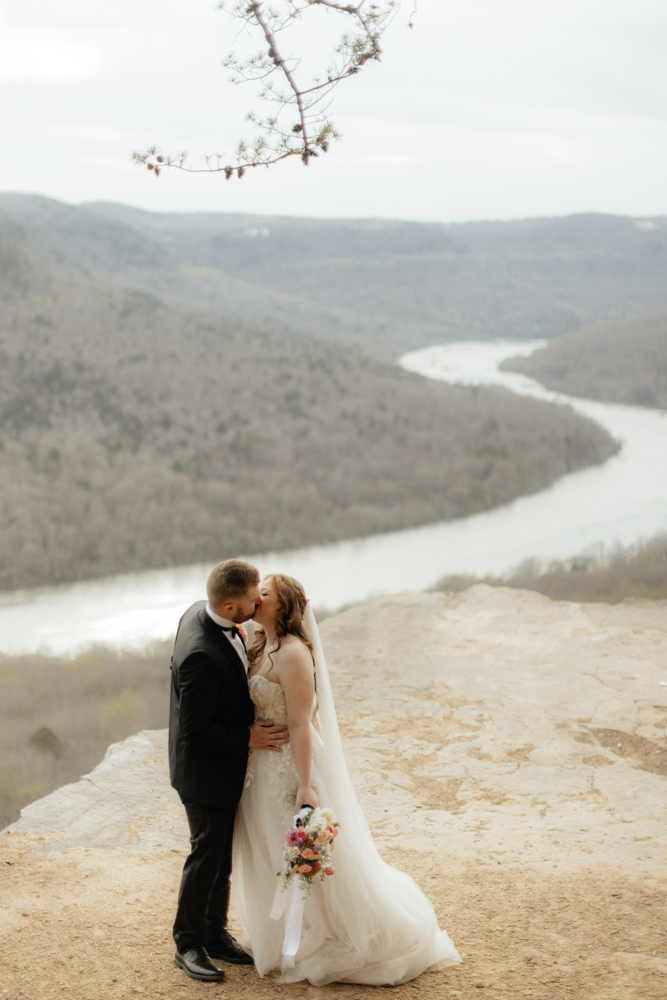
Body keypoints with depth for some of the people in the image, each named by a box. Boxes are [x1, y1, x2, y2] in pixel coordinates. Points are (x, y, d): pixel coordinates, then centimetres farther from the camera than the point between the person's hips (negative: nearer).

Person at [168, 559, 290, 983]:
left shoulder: (201, 612, -6)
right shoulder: (202, 654, -36)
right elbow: (195, 730, -28)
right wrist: (248, 739, -22)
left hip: (225, 764, 9)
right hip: (207, 772, -9)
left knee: (224, 854, 20)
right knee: (207, 856, 7)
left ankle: (215, 932, 36)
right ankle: (189, 944, 25)